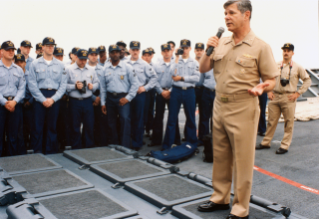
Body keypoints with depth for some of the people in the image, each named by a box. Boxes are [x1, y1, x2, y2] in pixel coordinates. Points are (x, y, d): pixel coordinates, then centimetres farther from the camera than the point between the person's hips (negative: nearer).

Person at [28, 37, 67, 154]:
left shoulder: (60, 65, 9)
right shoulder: (35, 64, 5)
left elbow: (63, 84, 4)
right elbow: (32, 84, -2)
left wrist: (53, 99, -7)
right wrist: (43, 99, -9)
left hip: (54, 99, 1)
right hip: (39, 98, -1)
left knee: (52, 126, 6)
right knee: (37, 126, -1)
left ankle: (51, 152, 15)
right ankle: (37, 152, 8)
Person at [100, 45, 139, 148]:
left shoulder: (127, 67, -2)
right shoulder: (105, 68, 6)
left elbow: (135, 83, -3)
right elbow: (103, 87, 10)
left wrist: (128, 98, -9)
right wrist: (103, 103, 8)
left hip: (123, 98, -3)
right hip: (110, 98, 4)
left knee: (125, 119, -18)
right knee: (111, 123, 10)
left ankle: (125, 147, -13)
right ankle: (114, 146, 23)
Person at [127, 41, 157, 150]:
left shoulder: (144, 64, 1)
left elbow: (153, 77, 0)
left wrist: (145, 88, -7)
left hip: (140, 94, -2)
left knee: (139, 119, 2)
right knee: (129, 119, 7)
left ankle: (137, 143, 12)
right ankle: (129, 141, 19)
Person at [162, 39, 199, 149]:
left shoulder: (194, 63, 7)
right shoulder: (176, 61, 9)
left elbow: (196, 78, -5)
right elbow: (172, 73, -10)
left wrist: (182, 78, -9)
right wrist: (177, 58, -7)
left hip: (189, 91, 0)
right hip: (176, 90, 0)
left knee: (190, 118, 8)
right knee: (172, 117, 1)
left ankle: (192, 143, 21)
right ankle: (167, 144, 6)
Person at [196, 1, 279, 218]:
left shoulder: (260, 47, -7)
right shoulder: (222, 43, 8)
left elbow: (271, 80, -5)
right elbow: (203, 69, 12)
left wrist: (261, 88, -27)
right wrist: (208, 50, -5)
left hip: (243, 109, -6)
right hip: (219, 106, 6)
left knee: (242, 161, 3)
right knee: (220, 157, 15)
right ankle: (220, 198, 32)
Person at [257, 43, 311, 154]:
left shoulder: (297, 67, 2)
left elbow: (307, 80, 5)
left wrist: (298, 93, -3)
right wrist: (269, 91, 5)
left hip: (289, 98, -2)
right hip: (275, 96, 2)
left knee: (289, 123, 1)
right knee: (271, 121, 7)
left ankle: (285, 146, 9)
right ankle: (266, 143, 17)